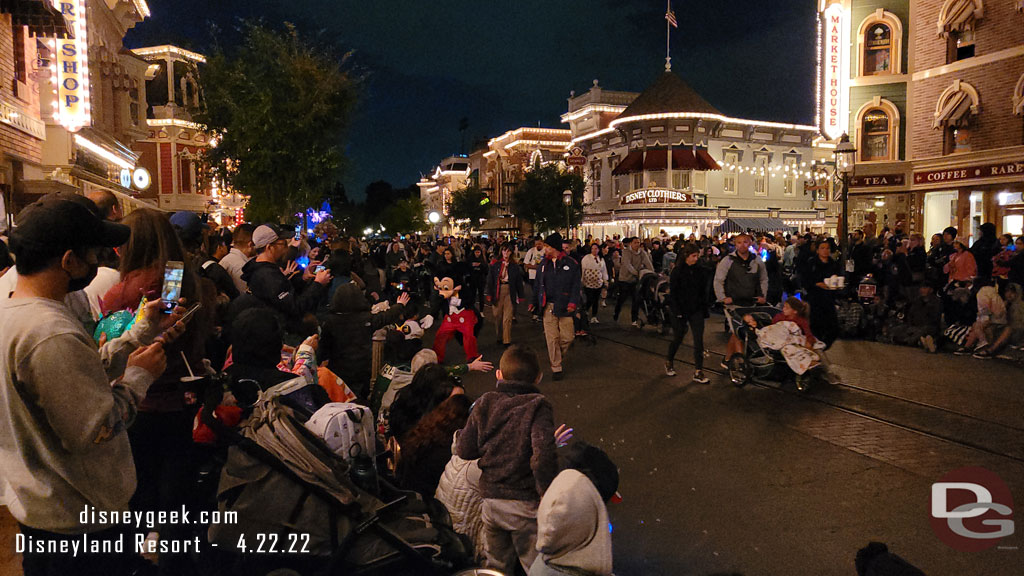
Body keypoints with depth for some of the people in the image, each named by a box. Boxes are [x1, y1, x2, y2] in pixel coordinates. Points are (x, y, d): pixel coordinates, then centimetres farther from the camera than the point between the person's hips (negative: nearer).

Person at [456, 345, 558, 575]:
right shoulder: (537, 406, -13)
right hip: (525, 504, -4)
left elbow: (464, 450, 0)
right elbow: (543, 457, -25)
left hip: (491, 501, 4)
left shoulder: (484, 404, -1)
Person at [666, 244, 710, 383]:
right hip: (681, 311, -3)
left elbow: (703, 292, 10)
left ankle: (698, 372, 0)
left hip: (696, 310, 3)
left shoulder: (700, 271, 4)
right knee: (677, 339, 9)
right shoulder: (677, 271, -7)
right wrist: (677, 311, -13)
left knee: (699, 340, -4)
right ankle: (669, 362, 35)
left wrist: (704, 308, 3)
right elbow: (672, 292, -8)